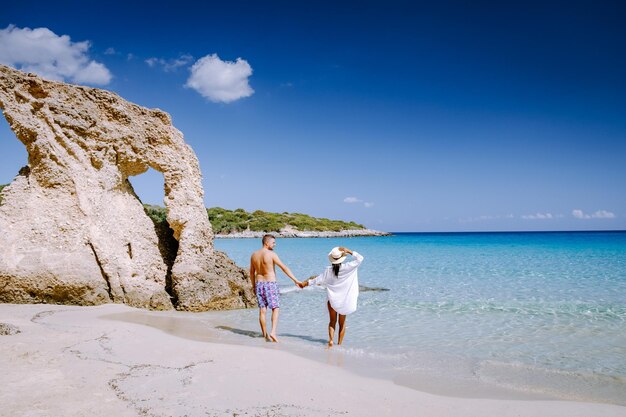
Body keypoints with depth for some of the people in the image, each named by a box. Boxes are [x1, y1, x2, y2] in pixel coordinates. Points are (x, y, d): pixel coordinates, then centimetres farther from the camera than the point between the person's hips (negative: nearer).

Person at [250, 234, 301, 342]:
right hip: (270, 284, -6)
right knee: (275, 308, 2)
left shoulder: (254, 255, 6)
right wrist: (295, 280, -15)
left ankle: (265, 334, 16)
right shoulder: (271, 254, -13)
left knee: (262, 310, 9)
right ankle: (273, 332, -11)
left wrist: (253, 285, 24)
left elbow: (252, 272, 13)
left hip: (259, 283, 6)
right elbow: (284, 268, -15)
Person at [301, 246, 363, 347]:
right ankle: (339, 344, 17)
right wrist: (349, 251, -10)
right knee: (342, 323, 14)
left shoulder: (328, 270, -10)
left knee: (332, 322, 16)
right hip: (344, 301, -1)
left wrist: (305, 283, 15)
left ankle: (331, 339, -4)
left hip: (332, 300, 1)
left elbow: (317, 280, 0)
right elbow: (360, 258, -11)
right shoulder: (347, 267, -16)